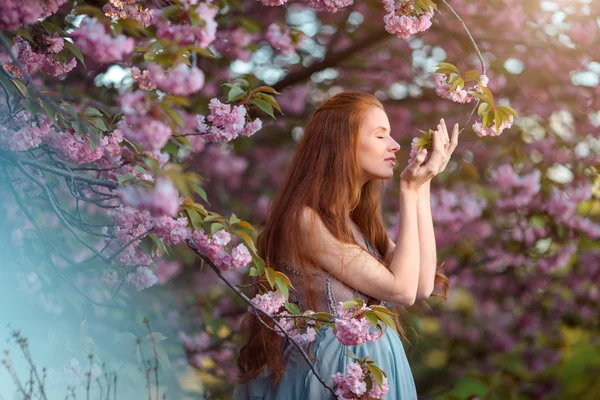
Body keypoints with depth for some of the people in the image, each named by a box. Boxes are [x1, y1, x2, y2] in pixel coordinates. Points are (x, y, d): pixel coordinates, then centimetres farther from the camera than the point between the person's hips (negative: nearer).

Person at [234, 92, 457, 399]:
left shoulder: (355, 216, 6)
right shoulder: (304, 219, -20)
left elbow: (422, 285, -4)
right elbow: (402, 290, -20)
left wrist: (423, 186, -3)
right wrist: (410, 190, -15)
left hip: (370, 362, 8)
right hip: (328, 369, -8)